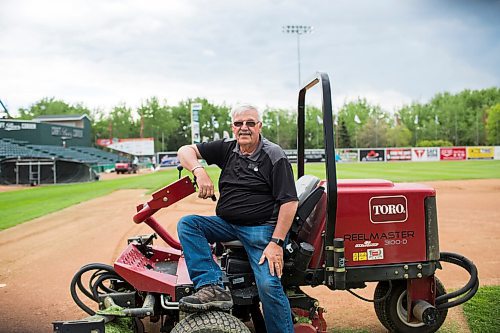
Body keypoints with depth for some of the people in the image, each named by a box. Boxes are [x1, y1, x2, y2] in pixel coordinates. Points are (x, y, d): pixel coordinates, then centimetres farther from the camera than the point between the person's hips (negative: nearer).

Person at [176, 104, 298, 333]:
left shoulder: (274, 156, -6)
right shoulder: (227, 148, 9)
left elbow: (289, 202, -12)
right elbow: (185, 151, 8)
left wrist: (276, 243, -20)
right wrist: (199, 171, -14)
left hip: (261, 228, -5)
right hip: (227, 224, 6)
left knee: (268, 285, -23)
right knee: (187, 224, -15)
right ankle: (212, 287, -25)